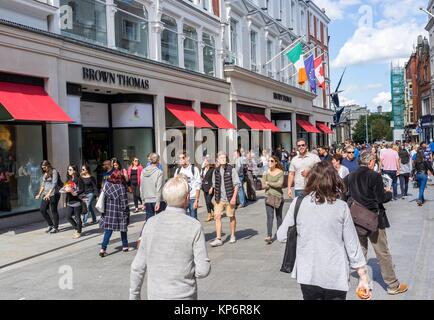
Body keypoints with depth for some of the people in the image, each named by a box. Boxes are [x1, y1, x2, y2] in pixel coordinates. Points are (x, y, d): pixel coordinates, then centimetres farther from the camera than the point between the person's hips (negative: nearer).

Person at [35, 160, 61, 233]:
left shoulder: (54, 172, -8)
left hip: (53, 194, -7)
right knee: (42, 210, 4)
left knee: (53, 210, -2)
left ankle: (56, 228, 10)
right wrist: (39, 194, 17)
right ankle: (50, 225, 20)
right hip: (45, 194, 8)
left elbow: (54, 184, -17)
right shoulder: (44, 174, 15)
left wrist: (48, 194, -25)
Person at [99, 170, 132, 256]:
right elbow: (124, 202, -13)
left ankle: (103, 249, -4)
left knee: (108, 230, 6)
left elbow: (102, 197, 6)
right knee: (123, 229, 15)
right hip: (118, 212, -4)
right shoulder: (121, 187, -15)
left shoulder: (106, 185, 0)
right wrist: (126, 212, -3)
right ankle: (125, 246, 27)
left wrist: (103, 210, 14)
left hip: (108, 212, 4)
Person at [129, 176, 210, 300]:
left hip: (155, 294, 3)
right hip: (184, 295, -3)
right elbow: (203, 270, -14)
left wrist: (134, 295, 11)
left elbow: (138, 266, -2)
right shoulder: (194, 227, -15)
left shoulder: (151, 223, -7)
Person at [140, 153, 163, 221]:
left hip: (147, 200, 4)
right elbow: (159, 188, -14)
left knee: (149, 219, 9)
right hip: (156, 200, -4)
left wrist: (143, 200, 13)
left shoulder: (143, 172, 4)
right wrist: (158, 201, -12)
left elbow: (141, 187, 7)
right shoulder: (159, 172, -10)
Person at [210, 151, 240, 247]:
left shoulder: (231, 170, -5)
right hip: (219, 199, 3)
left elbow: (236, 184, -7)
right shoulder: (216, 171, 7)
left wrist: (234, 197, -14)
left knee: (232, 217, 9)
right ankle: (218, 239, -5)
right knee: (217, 217, -6)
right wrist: (215, 197, 13)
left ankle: (232, 236, 26)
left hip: (229, 198, -3)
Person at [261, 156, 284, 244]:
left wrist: (269, 183, -9)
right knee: (269, 216, -8)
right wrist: (275, 185, -13)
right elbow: (263, 185, -3)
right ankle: (269, 236, -11)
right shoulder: (266, 173, 3)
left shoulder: (280, 172, -3)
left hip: (279, 196, 0)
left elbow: (280, 184, -15)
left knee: (279, 216, 12)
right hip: (269, 196, 0)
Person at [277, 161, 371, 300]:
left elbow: (281, 236, 0)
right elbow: (352, 244, -3)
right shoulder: (341, 207, -7)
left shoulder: (298, 204, -7)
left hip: (308, 274, 0)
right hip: (336, 276, 0)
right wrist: (363, 277, 6)